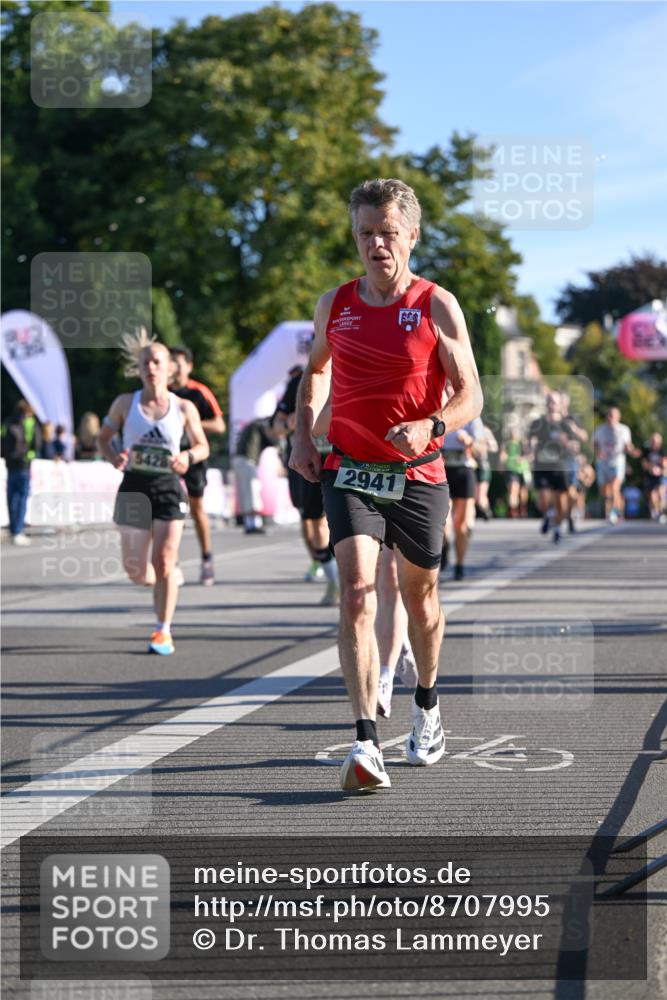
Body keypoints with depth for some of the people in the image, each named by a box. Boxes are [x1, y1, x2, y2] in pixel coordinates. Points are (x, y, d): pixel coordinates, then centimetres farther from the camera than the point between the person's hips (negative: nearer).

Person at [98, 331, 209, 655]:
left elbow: (202, 447, 10)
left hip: (168, 486, -1)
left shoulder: (184, 408, 1)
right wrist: (113, 457, -10)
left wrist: (187, 457, -12)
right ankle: (159, 582, 38)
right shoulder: (125, 403, 3)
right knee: (135, 571, 2)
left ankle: (163, 631, 4)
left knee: (164, 561, -8)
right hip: (134, 486, 1)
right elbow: (104, 438, 12)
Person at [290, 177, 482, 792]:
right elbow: (316, 369, 24)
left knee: (420, 596, 14)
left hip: (418, 474, -1)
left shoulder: (437, 306, -5)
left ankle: (427, 706, 42)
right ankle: (366, 741, -24)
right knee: (356, 592, -18)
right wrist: (303, 435, 11)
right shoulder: (334, 306, 5)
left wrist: (431, 427, -25)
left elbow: (471, 395, -5)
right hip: (350, 470, 1)